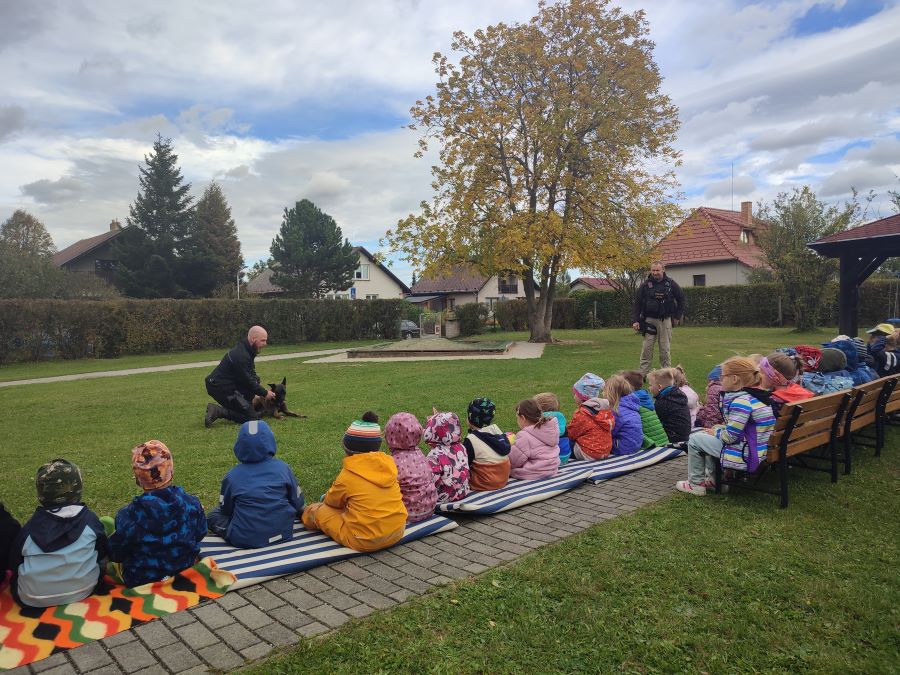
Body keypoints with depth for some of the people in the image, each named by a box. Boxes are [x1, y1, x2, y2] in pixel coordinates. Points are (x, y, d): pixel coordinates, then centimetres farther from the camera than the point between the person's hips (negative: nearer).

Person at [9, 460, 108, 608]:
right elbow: (103, 556, 2)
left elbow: (13, 565, 2)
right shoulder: (90, 519, -10)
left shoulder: (30, 528, -10)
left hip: (32, 600, 1)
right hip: (83, 593, -1)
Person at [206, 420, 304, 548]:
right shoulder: (283, 467, -4)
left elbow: (225, 510, 7)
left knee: (212, 515, 20)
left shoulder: (232, 476, -7)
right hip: (283, 532, 2)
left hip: (245, 540, -2)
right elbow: (298, 503, 3)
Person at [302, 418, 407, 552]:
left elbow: (332, 501, 6)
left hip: (364, 542, -6)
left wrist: (326, 497, 29)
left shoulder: (347, 476, -14)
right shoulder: (388, 464, -1)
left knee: (319, 509, 13)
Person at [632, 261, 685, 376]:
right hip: (649, 320, 0)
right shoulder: (645, 285, 1)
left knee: (665, 349, 5)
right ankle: (643, 374, 2)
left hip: (665, 320, 0)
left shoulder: (671, 284, 2)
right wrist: (636, 320, -3)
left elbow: (681, 299, 11)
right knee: (646, 349, -2)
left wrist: (678, 316, 6)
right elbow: (637, 303, 4)